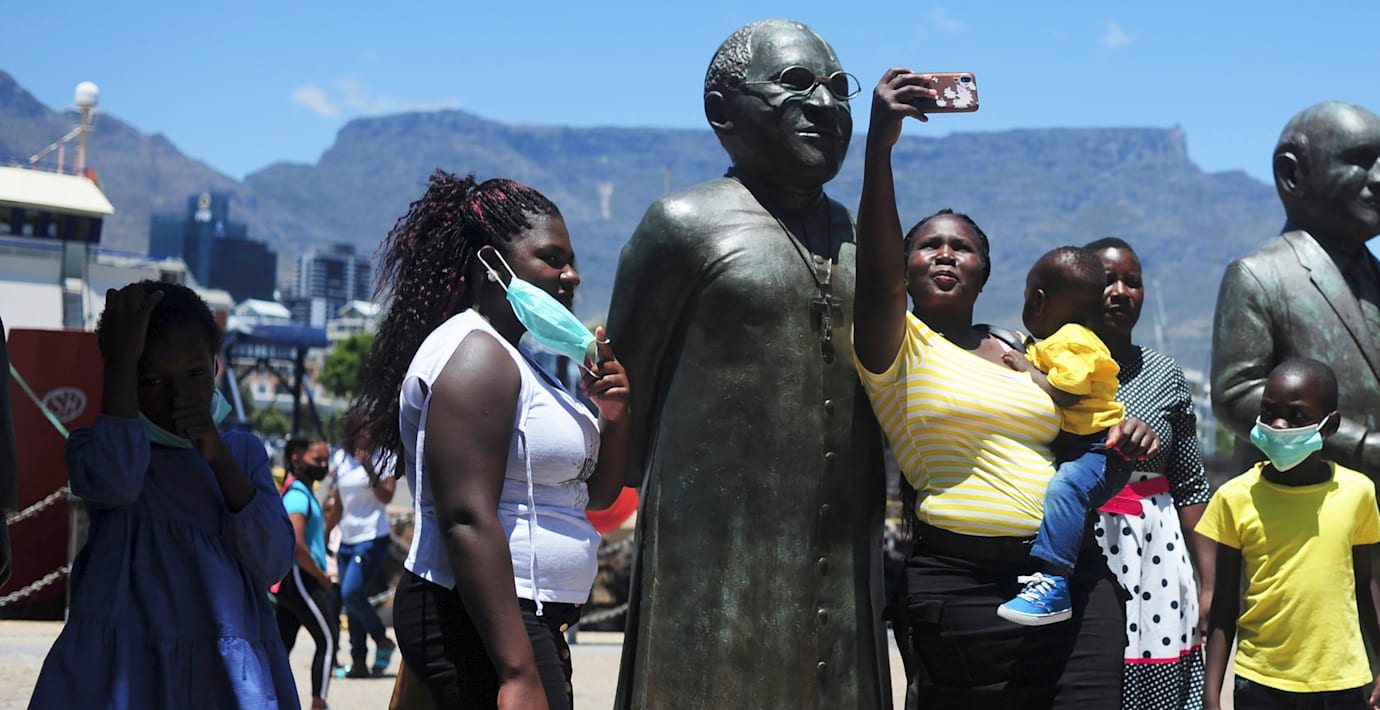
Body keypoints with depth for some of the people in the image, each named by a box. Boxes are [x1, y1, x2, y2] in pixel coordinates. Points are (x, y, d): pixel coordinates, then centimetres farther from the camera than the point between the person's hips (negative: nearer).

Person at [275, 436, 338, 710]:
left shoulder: (305, 492, 18)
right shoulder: (298, 495, -14)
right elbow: (296, 545, -24)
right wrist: (322, 577, -14)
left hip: (291, 581, 10)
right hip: (300, 577, -10)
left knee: (282, 644, 9)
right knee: (328, 639, -8)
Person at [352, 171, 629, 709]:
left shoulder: (516, 358, 18)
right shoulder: (474, 354, -13)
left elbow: (594, 492, 22)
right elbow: (467, 523, -23)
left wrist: (613, 416, 2)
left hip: (528, 620, 10)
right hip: (479, 624, -10)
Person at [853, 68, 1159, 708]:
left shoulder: (1025, 354, 18)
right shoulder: (897, 347, 0)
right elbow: (877, 272, -20)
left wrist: (1119, 443, 3)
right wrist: (881, 143, -33)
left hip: (1074, 580, 5)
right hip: (965, 588, -5)